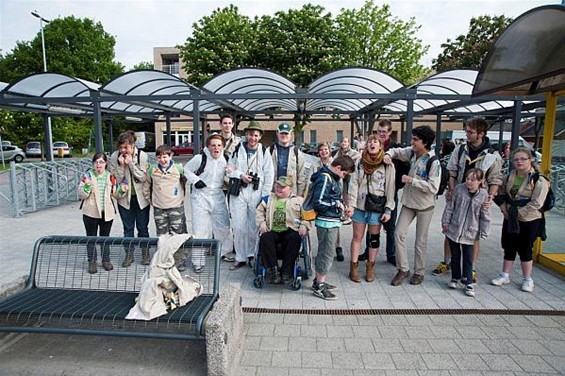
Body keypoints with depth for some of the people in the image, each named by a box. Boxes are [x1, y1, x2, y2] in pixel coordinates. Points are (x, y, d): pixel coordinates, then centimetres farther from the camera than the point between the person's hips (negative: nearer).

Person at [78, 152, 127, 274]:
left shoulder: (110, 176, 3)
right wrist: (87, 186, -24)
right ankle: (92, 262, 21)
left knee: (105, 237, 14)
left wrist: (121, 190, -10)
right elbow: (81, 195, -7)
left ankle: (106, 260, 27)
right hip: (91, 213, -2)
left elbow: (115, 194, 9)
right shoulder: (88, 175, -5)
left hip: (107, 213, 2)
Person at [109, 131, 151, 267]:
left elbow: (143, 177, -15)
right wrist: (121, 165, -22)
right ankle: (129, 254, 24)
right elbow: (116, 179, -9)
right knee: (128, 228, 10)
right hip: (124, 197, 1)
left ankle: (145, 254, 23)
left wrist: (131, 163, -23)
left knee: (142, 228, 8)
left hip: (141, 197, -1)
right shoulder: (114, 157, -8)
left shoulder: (142, 155, -12)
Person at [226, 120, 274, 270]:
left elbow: (269, 175, 0)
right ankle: (240, 257, 14)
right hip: (238, 191, 1)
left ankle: (252, 255, 23)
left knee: (255, 227, 5)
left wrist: (266, 195, -6)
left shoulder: (264, 152, 3)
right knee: (238, 227, 2)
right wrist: (240, 175, -8)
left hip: (256, 192, -1)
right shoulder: (237, 150, 7)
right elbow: (229, 169, 11)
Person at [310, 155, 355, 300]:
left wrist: (339, 204, 7)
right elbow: (318, 202, -24)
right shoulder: (325, 178, -18)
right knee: (327, 254, -2)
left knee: (323, 252, 18)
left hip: (331, 221, 10)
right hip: (327, 222, -10)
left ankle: (318, 281, 30)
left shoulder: (332, 178, 12)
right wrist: (337, 203, -15)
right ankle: (319, 287, 8)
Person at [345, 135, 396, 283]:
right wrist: (351, 204, -10)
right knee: (357, 237, 8)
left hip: (377, 207, -1)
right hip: (360, 205, 1)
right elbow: (354, 184, -1)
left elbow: (390, 188, -3)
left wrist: (388, 210, -7)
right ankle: (354, 267, 20)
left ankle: (370, 267, 24)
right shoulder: (360, 162, 2)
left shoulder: (388, 165, -3)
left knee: (374, 237, 10)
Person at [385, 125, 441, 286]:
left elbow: (433, 188, -25)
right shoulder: (412, 152, -2)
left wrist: (412, 180, -24)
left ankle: (419, 272, 25)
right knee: (399, 233, 1)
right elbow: (396, 150, 15)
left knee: (420, 240, 7)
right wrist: (388, 154, -8)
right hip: (408, 202, 6)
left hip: (425, 205, -5)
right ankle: (403, 269, 15)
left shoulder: (433, 162, -20)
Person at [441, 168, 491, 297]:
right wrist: (445, 221, 1)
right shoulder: (459, 189, -6)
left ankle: (468, 283, 16)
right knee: (455, 255, 13)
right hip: (454, 229, 1)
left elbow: (485, 216, -1)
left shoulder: (483, 195, -7)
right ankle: (455, 278, 29)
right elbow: (450, 206, 1)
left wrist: (484, 233, -1)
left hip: (470, 233, -1)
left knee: (468, 258, 5)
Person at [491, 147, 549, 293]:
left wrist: (518, 213, -18)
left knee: (525, 250, 6)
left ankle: (527, 279, 23)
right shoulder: (509, 177, 3)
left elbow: (536, 203, -19)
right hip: (510, 219, 5)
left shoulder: (539, 180, -14)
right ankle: (505, 276, 25)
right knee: (508, 248, 12)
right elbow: (501, 194, 12)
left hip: (529, 220, -5)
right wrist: (504, 209, -3)